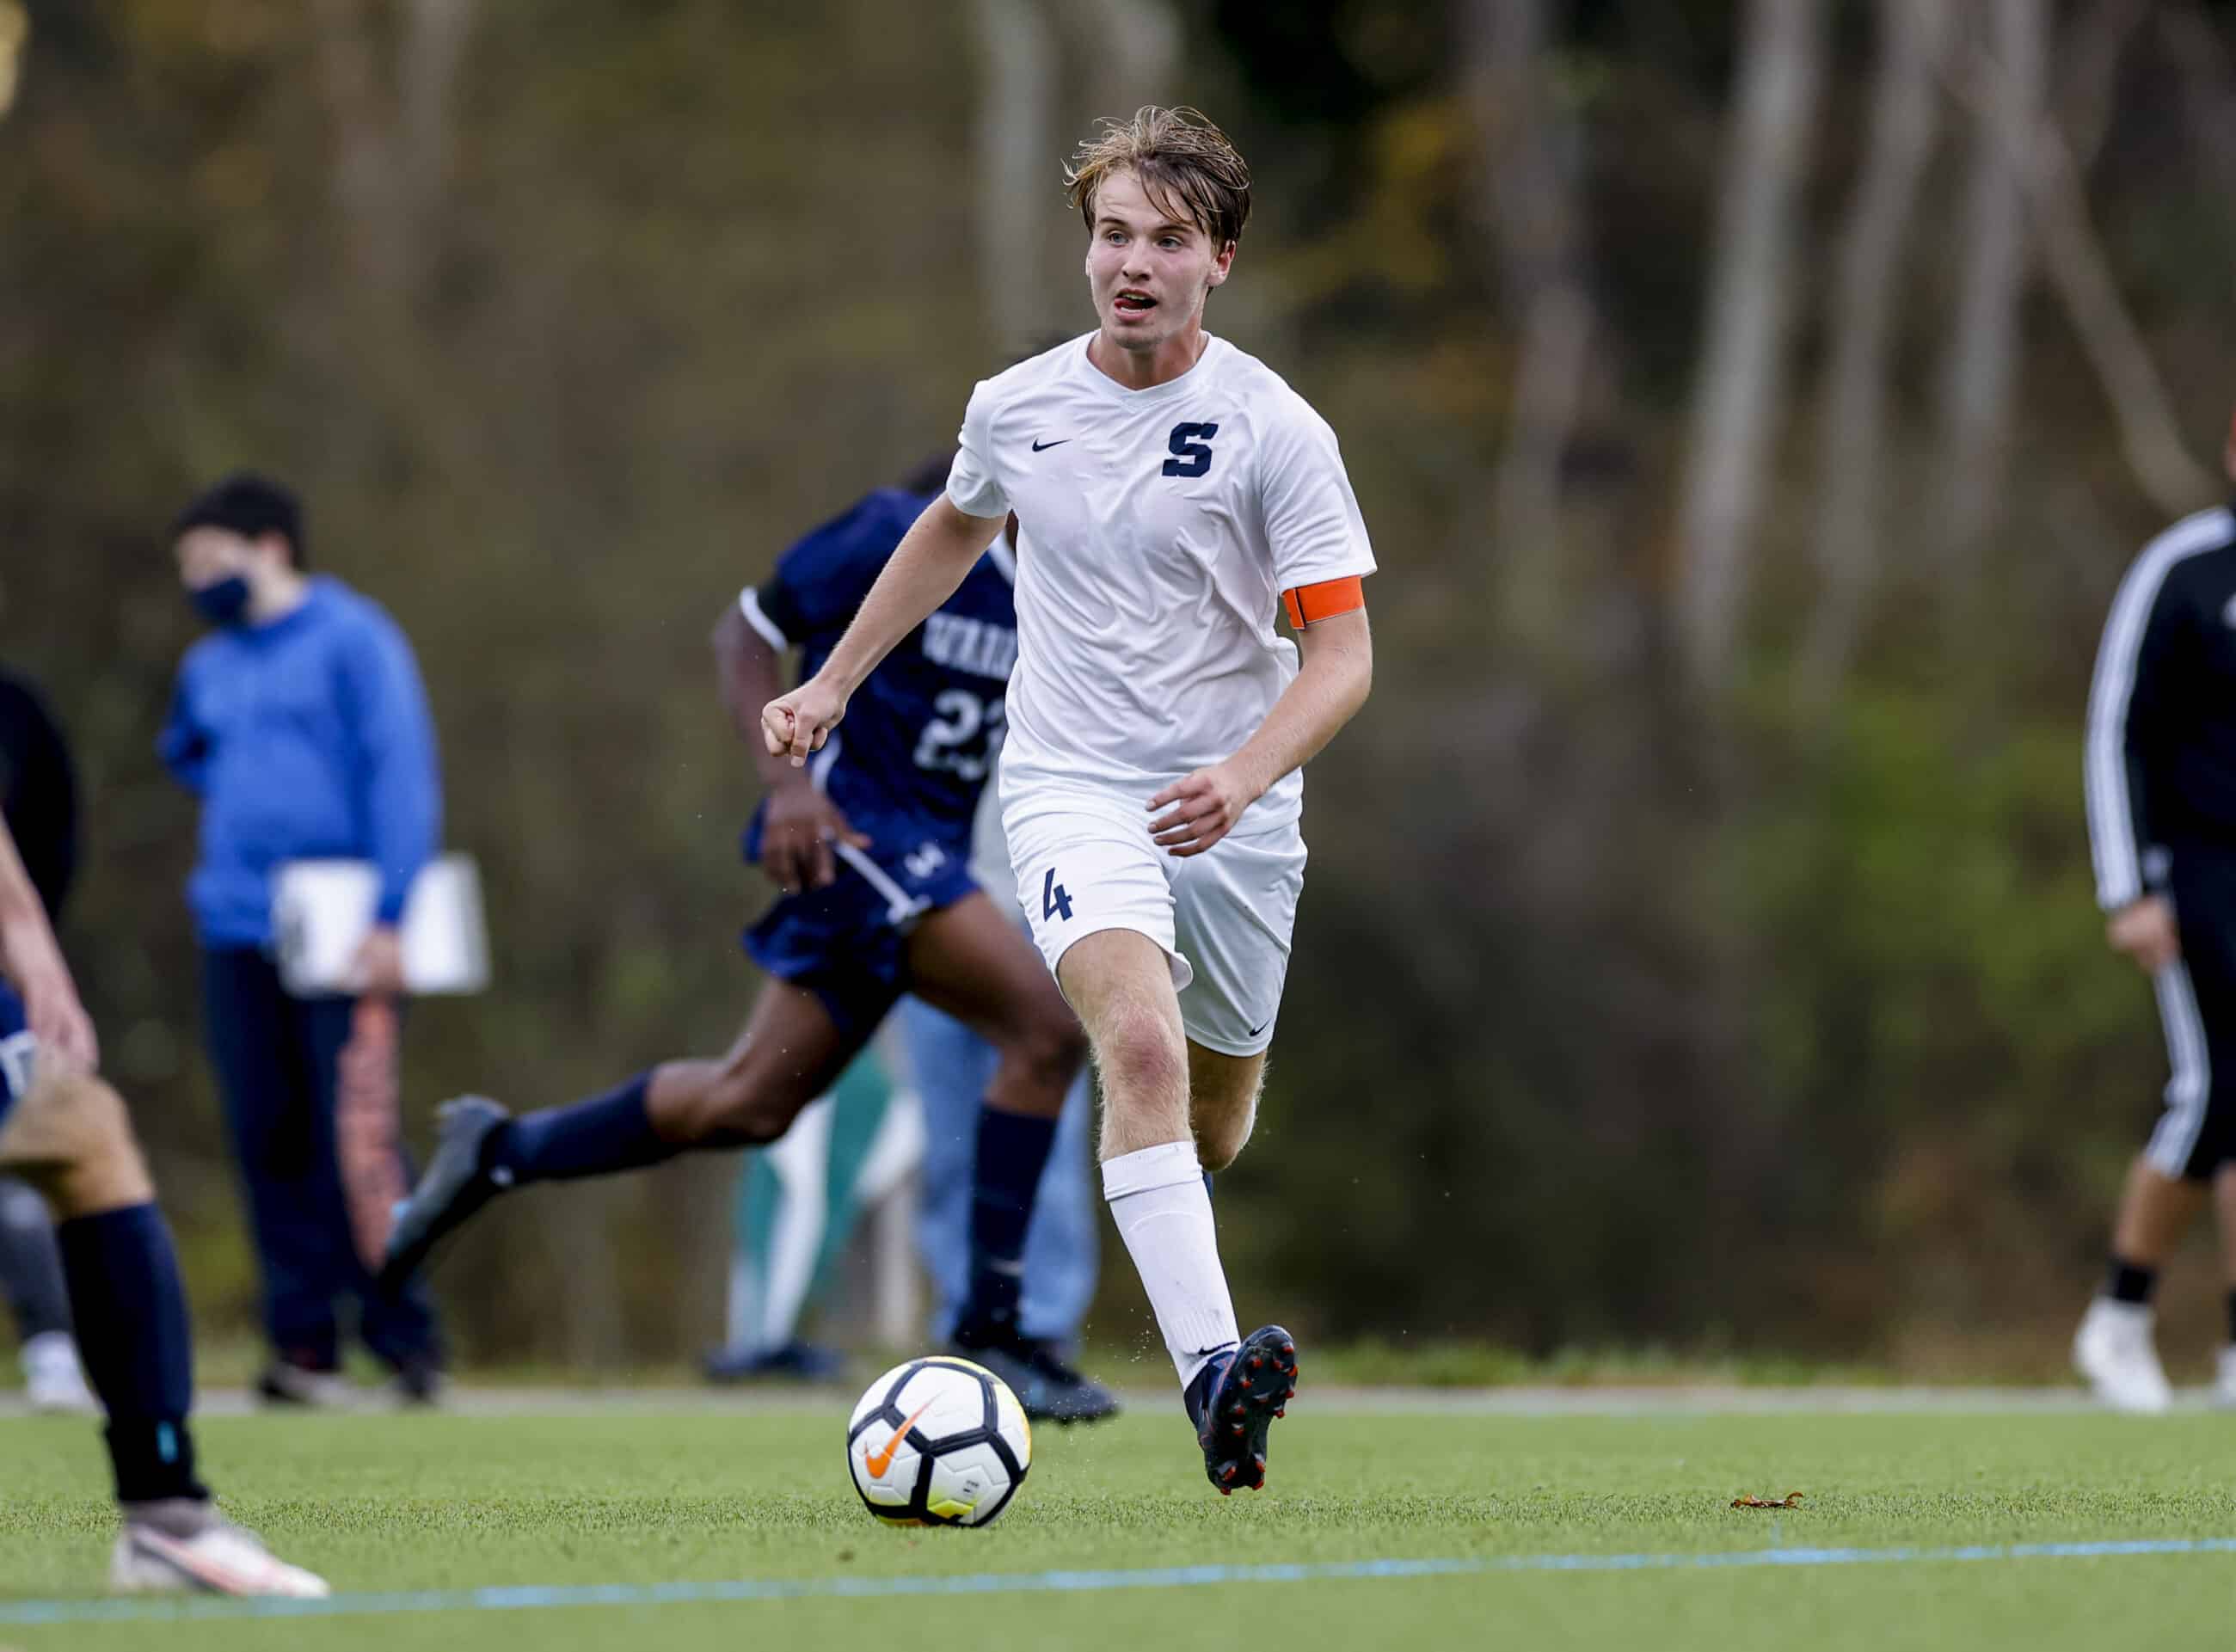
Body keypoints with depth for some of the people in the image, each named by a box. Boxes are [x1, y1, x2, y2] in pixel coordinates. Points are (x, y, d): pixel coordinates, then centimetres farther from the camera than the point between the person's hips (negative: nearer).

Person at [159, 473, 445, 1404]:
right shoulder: (209, 668, 16)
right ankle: (303, 1343, 4)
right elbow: (185, 752, 38)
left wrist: (389, 915, -16)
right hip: (237, 934, 6)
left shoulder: (351, 641, -3)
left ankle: (403, 1336, -2)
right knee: (270, 1143, 2)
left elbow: (400, 776, -9)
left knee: (352, 1139, -9)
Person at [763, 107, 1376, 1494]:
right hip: (1072, 790, 0)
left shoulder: (1276, 430, -9)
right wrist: (834, 683, 25)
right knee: (1143, 1041, -28)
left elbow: (1345, 654, -12)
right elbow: (955, 529, 24)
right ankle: (1210, 1368, -40)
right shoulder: (1015, 406, 1)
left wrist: (1242, 777, -29)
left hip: (1233, 818, 0)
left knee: (1212, 1135, 12)